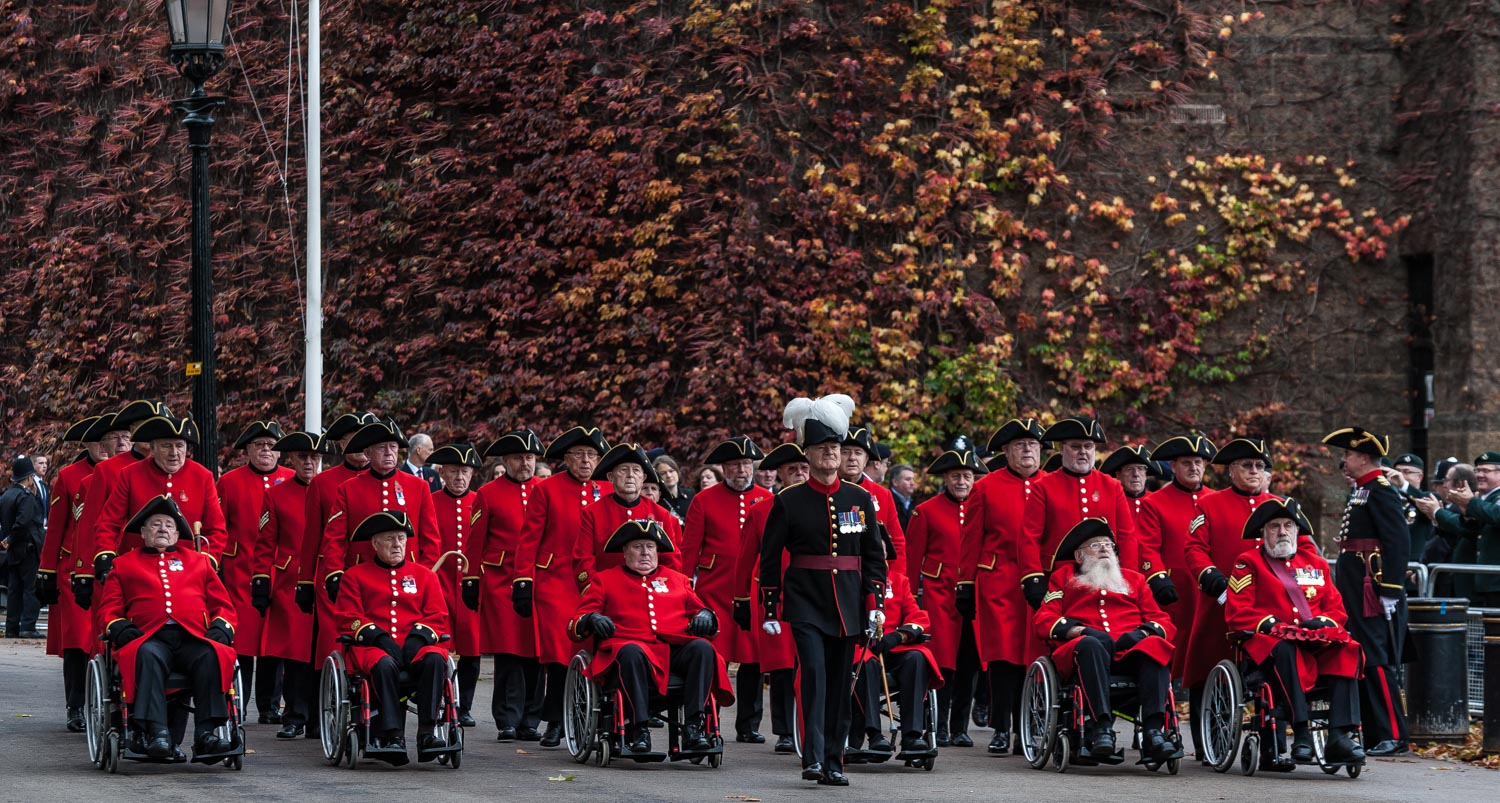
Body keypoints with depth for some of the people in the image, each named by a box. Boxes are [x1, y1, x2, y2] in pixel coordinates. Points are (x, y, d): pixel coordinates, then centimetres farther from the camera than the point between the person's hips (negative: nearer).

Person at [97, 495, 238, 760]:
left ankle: (206, 734, -38)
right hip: (150, 638, -1)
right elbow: (108, 609, 19)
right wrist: (119, 628, -4)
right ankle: (156, 733, -49)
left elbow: (223, 605, 24)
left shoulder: (199, 561, 28)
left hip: (193, 639, 1)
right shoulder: (124, 564, 25)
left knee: (212, 657, -34)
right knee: (148, 656, -38)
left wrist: (221, 628, 2)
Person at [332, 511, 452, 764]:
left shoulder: (424, 575, 21)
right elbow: (346, 617, 6)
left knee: (435, 660, -35)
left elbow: (438, 616, 13)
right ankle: (393, 734, -43)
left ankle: (427, 732, -38)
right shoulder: (355, 575, 15)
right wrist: (378, 637, -10)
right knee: (384, 664, -40)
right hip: (374, 647, -2)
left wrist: (419, 636, -9)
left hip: (416, 645, 2)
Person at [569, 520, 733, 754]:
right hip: (631, 645, -3)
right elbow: (574, 627, 15)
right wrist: (591, 620, -9)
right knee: (632, 652, -40)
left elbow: (697, 609, 29)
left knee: (702, 647, -31)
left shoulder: (677, 580, 28)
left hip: (675, 651, 3)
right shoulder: (605, 580, 21)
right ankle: (638, 731, -42)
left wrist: (705, 616, 4)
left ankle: (694, 727, -37)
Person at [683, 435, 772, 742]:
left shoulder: (768, 500, 10)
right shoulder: (704, 501, 4)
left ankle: (749, 725, 12)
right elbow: (689, 551, 4)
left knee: (753, 659, 3)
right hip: (715, 592, -2)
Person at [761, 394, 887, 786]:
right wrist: (770, 610, 0)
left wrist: (875, 604, 2)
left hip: (847, 602, 3)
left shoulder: (861, 499, 7)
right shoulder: (788, 501, 0)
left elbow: (874, 555, 10)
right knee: (814, 672, -17)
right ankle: (812, 758, -21)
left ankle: (834, 761, 11)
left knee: (840, 680, 5)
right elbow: (769, 558, 3)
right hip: (805, 602, -3)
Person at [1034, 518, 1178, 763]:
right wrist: (1074, 629, -8)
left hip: (1130, 649, 2)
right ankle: (1101, 727, -51)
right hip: (1086, 651, -2)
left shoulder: (1134, 579, 30)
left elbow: (1161, 621, 21)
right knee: (1090, 644, -40)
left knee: (1154, 647, -33)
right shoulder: (1063, 577, 25)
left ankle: (1154, 731, -47)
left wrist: (1144, 632, -3)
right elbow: (1043, 618, 12)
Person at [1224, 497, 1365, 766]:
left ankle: (1340, 736, -39)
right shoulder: (1249, 563, 11)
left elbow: (1336, 608, 20)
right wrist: (1270, 623, -13)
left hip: (1316, 639, 4)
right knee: (1284, 650, -40)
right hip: (1268, 640, -4)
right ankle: (1301, 732, -44)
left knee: (1345, 652, -30)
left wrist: (1323, 621, -3)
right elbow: (1236, 614, 2)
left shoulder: (1316, 562, 24)